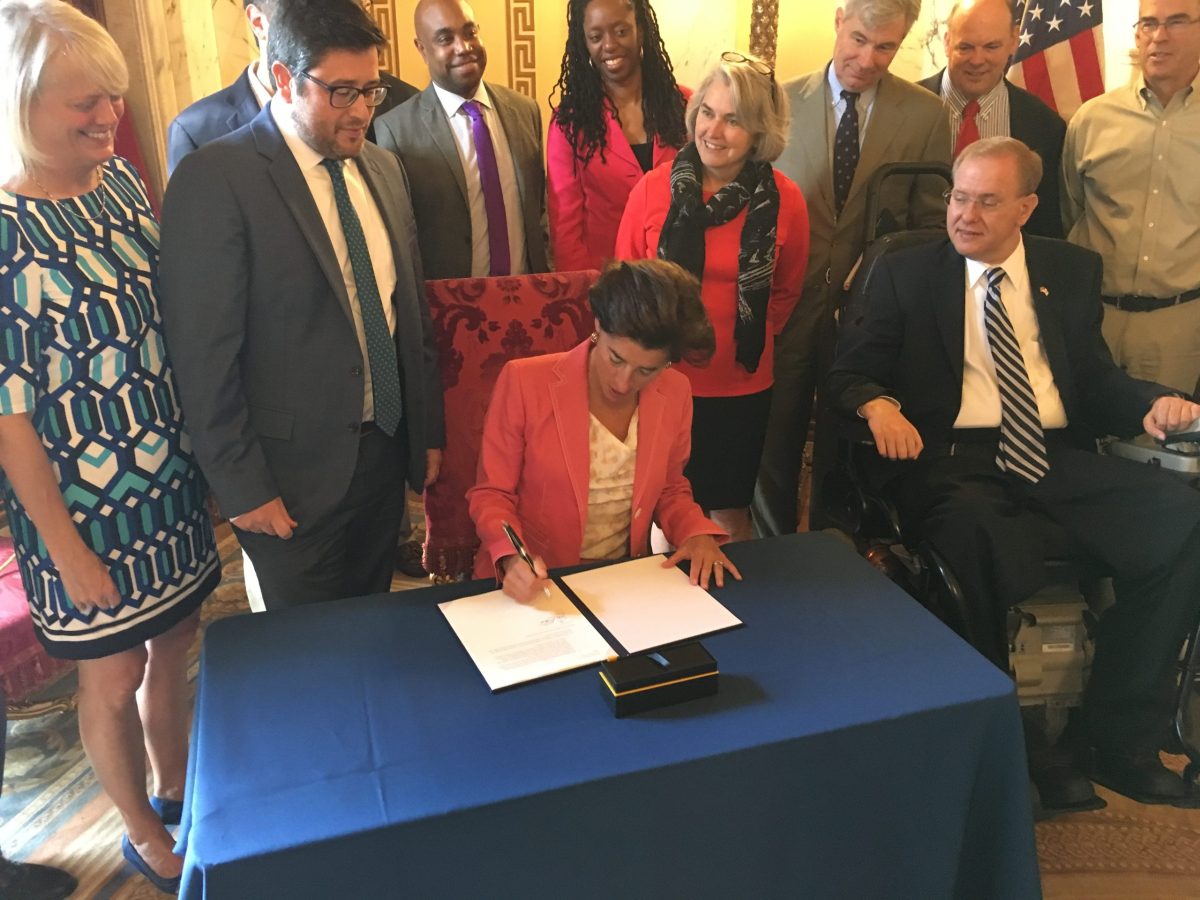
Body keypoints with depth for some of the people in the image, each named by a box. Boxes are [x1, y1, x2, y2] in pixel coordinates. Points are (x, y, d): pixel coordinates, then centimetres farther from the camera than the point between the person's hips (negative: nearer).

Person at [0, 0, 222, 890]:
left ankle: (178, 794, 48)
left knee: (174, 651, 22)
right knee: (114, 678, 15)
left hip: (173, 482, 6)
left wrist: (212, 451, 7)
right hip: (83, 505, -5)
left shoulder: (121, 178, -1)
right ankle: (146, 836, 41)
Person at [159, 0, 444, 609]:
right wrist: (241, 487, -13)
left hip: (387, 451, 6)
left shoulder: (384, 168, 7)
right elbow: (204, 355, -14)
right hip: (293, 470, -5)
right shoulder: (214, 178, -14)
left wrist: (429, 431, 11)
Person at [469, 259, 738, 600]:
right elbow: (491, 493, -5)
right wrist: (512, 557, -23)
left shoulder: (674, 394, -4)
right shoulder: (524, 381, -14)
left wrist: (697, 533, -8)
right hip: (532, 586, -2)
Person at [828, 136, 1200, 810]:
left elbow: (1096, 379, 18)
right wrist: (877, 404, -18)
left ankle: (1120, 738, -7)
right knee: (982, 538, -37)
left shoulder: (1072, 271, 19)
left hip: (1060, 457, 4)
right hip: (955, 459, -3)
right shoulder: (908, 275, 12)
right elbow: (852, 371, 5)